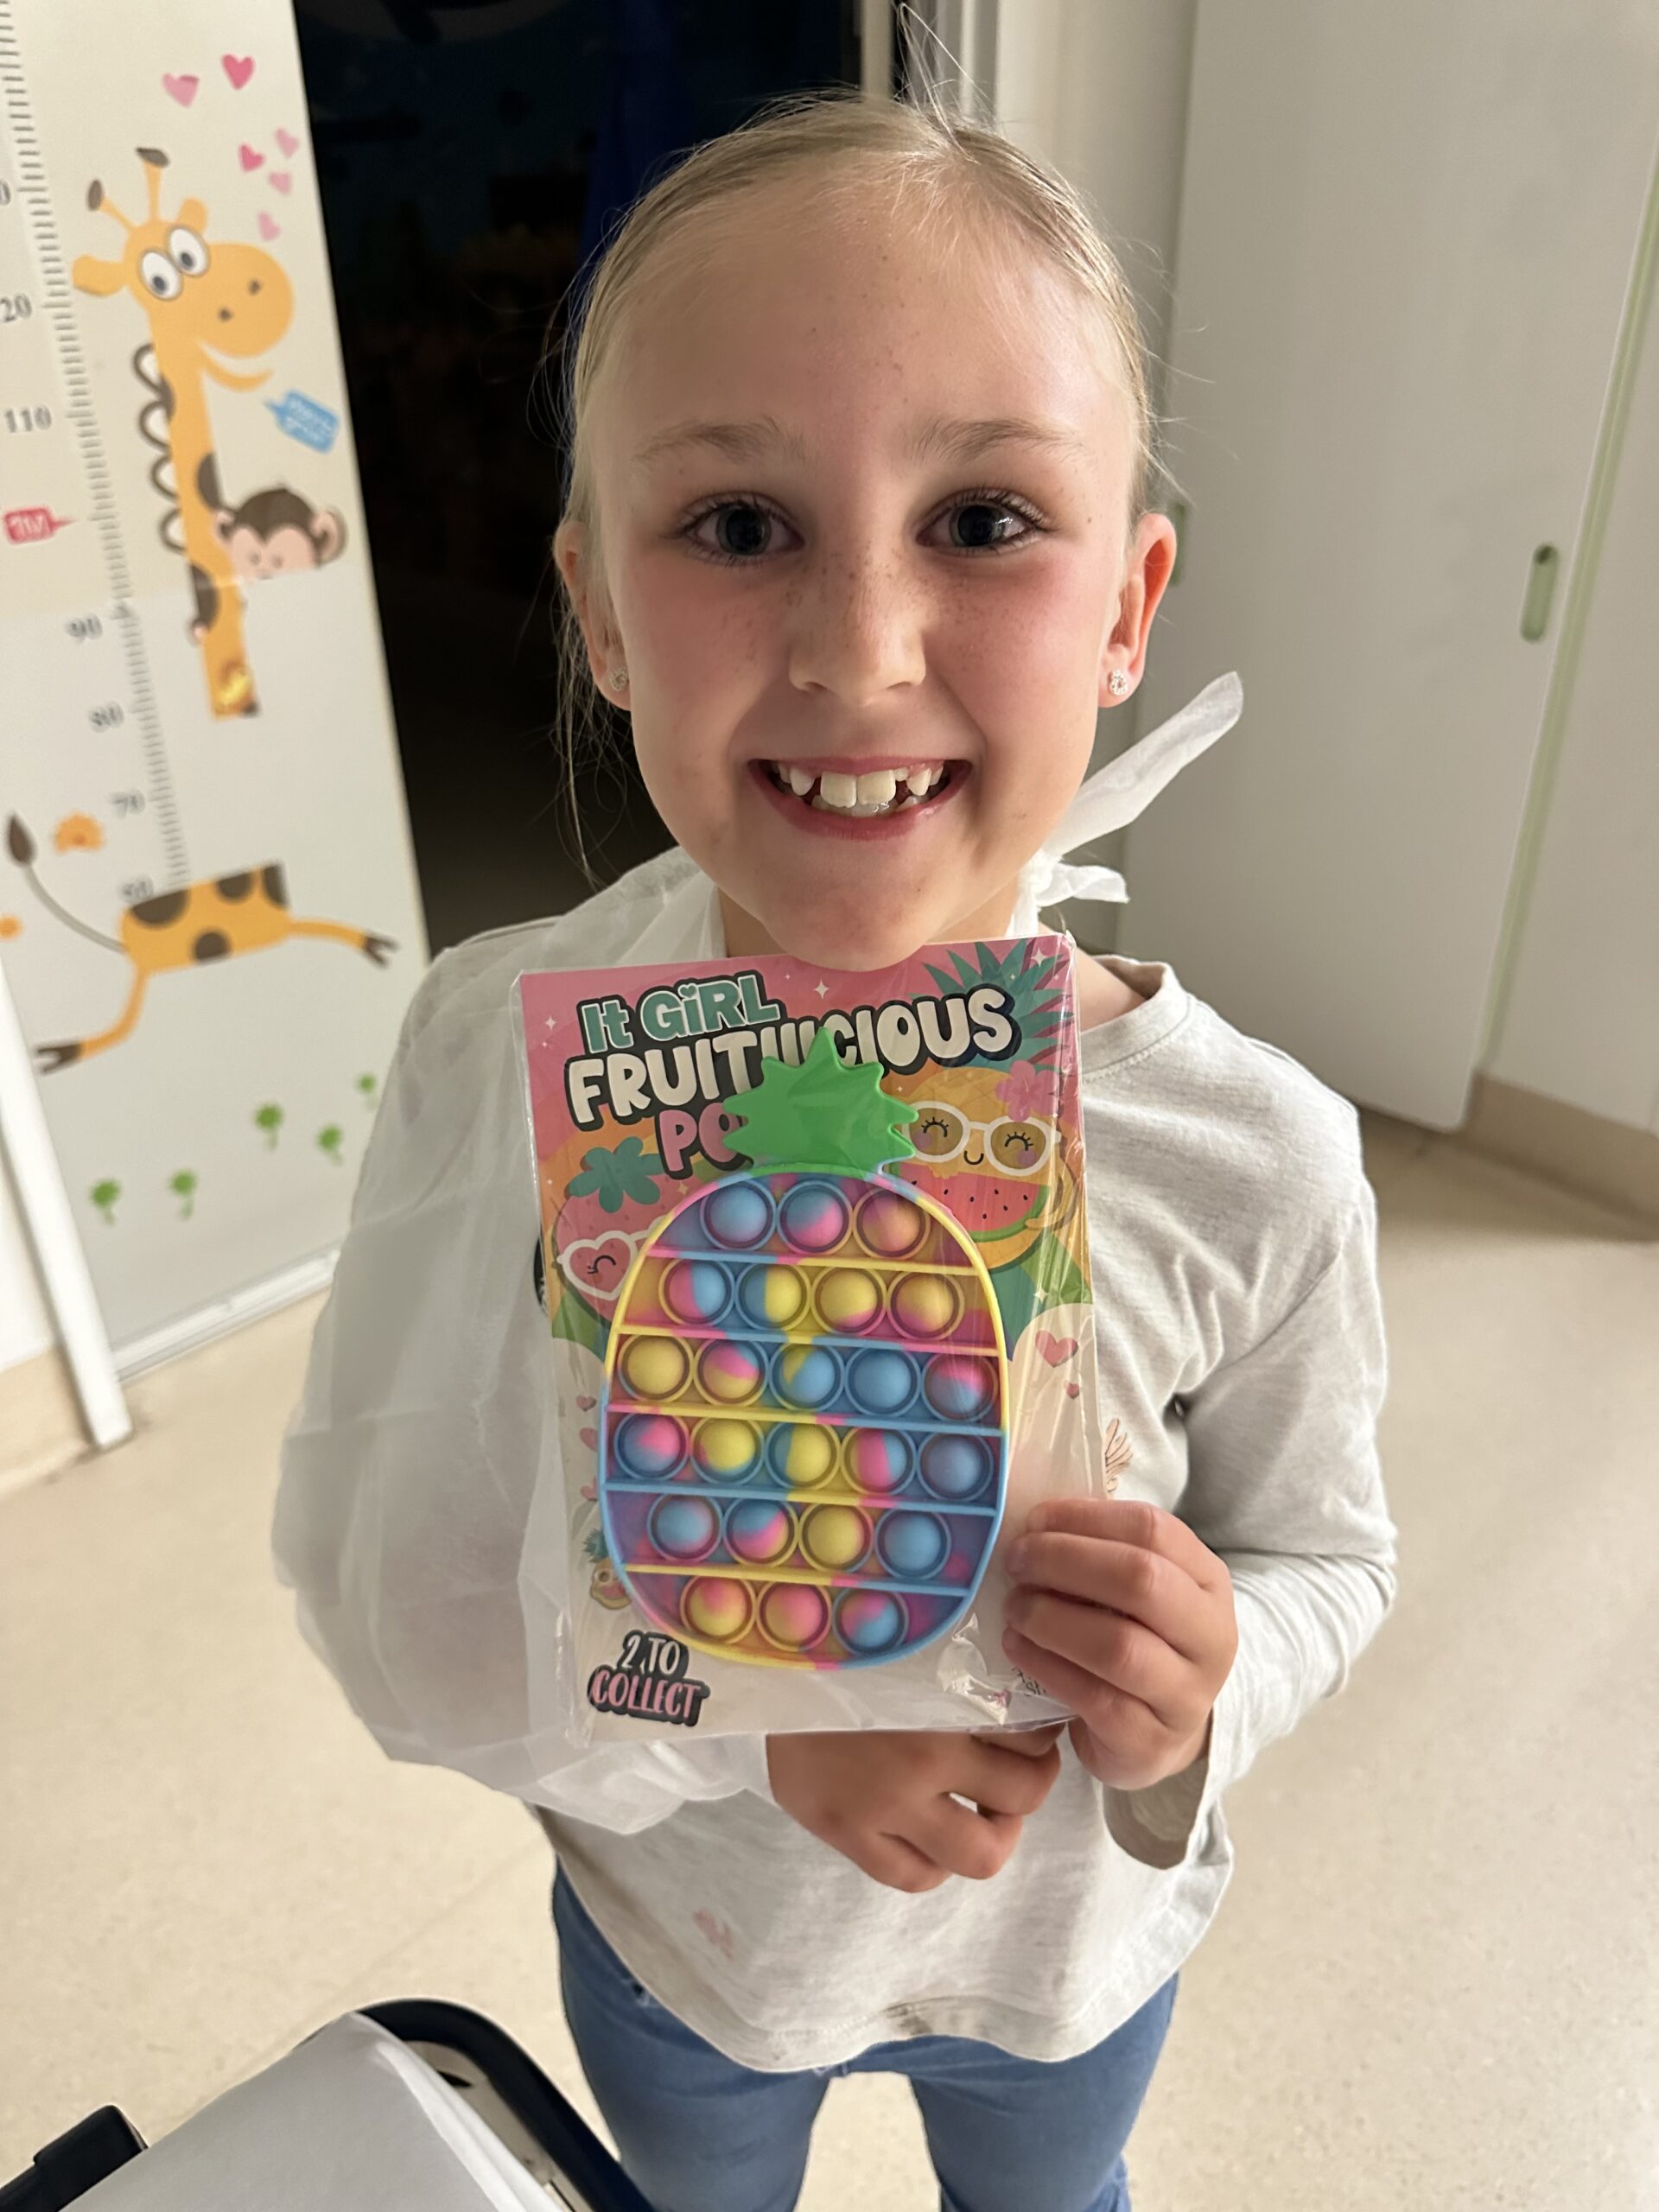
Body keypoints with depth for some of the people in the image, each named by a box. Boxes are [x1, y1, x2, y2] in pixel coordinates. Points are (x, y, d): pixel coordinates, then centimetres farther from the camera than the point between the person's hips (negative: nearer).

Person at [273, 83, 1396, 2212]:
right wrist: (749, 1727, -35)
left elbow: (1324, 1551, -11)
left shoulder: (1255, 1158, -28)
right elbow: (371, 1590, -22)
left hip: (1068, 1954, 1)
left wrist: (1207, 1681, -31)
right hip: (669, 1933, 0)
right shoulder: (495, 1057, -28)